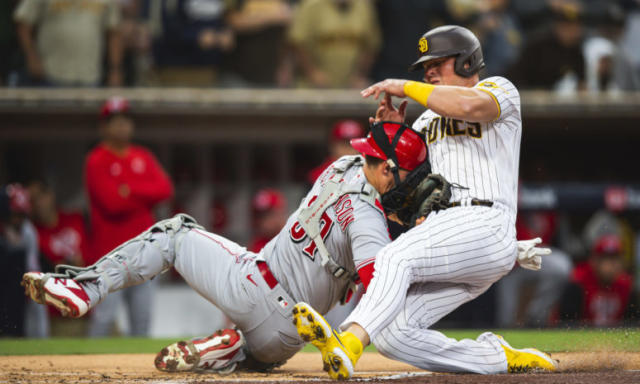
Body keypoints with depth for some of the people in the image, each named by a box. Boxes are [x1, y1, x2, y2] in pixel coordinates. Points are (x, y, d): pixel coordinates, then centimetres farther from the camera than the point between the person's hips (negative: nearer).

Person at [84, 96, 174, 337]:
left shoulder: (143, 157, 13)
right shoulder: (96, 161, -5)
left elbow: (165, 188, -1)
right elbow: (111, 202, -16)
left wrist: (131, 190, -14)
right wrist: (147, 196, -5)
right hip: (111, 251, -6)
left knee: (142, 317, 8)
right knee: (104, 316, -12)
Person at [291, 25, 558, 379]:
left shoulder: (499, 90, 6)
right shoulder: (431, 116, 30)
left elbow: (470, 105, -19)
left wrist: (404, 87, -11)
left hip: (484, 229, -8)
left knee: (395, 258, -33)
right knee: (390, 333, -12)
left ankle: (347, 346, -54)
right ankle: (501, 359, -6)